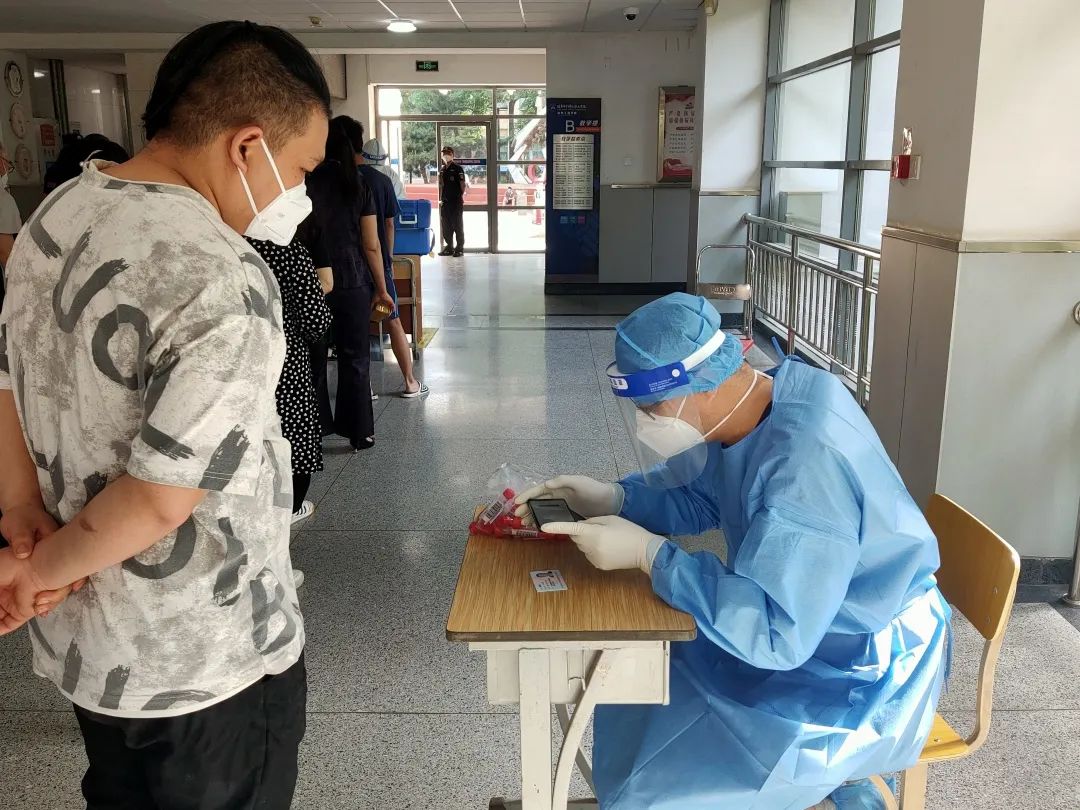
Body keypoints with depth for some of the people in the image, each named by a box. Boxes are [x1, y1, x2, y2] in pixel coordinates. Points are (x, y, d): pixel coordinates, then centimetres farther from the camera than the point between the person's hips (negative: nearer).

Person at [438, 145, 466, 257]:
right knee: (446, 226, 8)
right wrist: (440, 199, 14)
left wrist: (462, 196, -14)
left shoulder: (458, 169, -4)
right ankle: (449, 247, 16)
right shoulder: (442, 170, 14)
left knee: (458, 226, -3)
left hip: (456, 202, -6)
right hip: (445, 202, 7)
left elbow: (462, 184, -7)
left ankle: (460, 248, 2)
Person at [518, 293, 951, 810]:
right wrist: (610, 498, -7)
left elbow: (774, 633, -35)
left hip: (860, 677, -9)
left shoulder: (807, 461, -35)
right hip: (801, 625, 9)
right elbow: (693, 496, 10)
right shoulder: (746, 407, -6)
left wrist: (647, 553, -31)